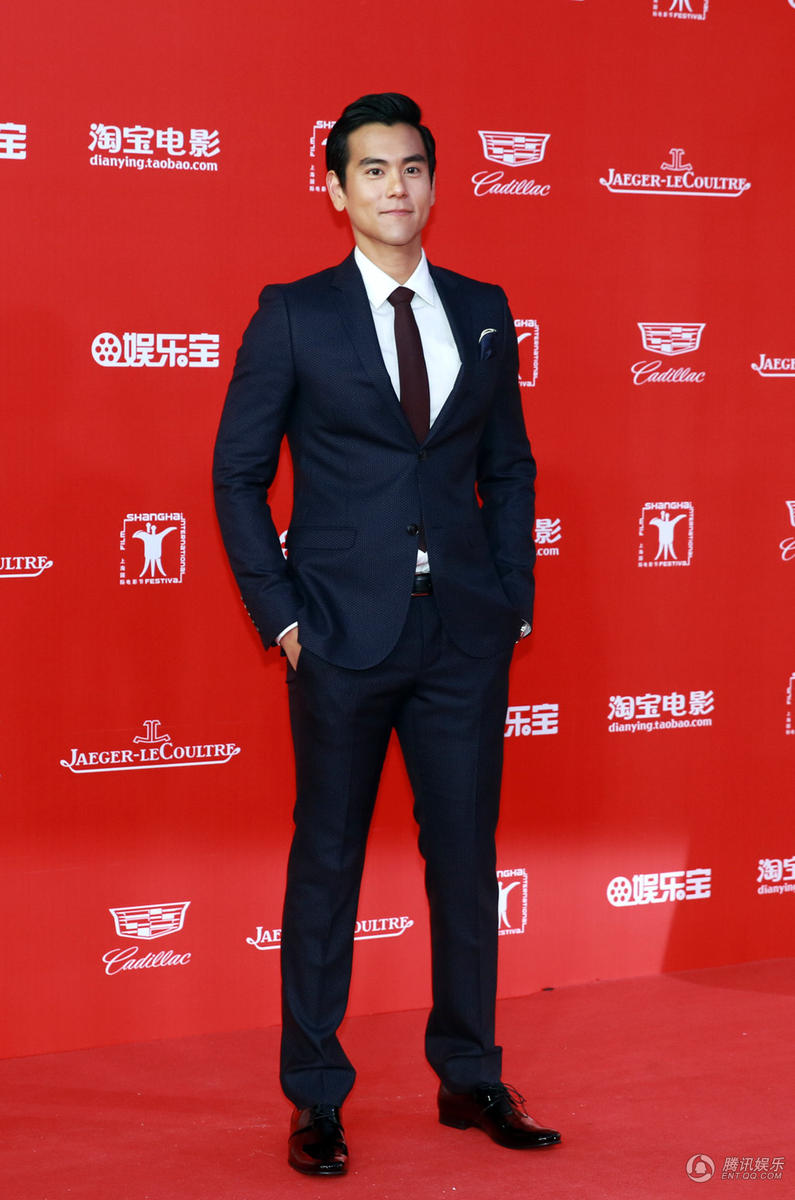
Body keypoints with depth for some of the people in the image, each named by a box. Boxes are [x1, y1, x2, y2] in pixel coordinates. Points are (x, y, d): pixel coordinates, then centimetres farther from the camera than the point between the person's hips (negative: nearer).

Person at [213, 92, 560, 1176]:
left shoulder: (484, 312, 9)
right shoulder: (293, 316, -1)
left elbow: (510, 467, 14)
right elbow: (239, 472, 1)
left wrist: (514, 598, 5)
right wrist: (278, 612, -5)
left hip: (465, 635, 3)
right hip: (343, 636, -3)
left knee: (468, 855, 9)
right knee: (327, 861, 5)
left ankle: (471, 1079, 24)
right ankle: (316, 1098, 16)